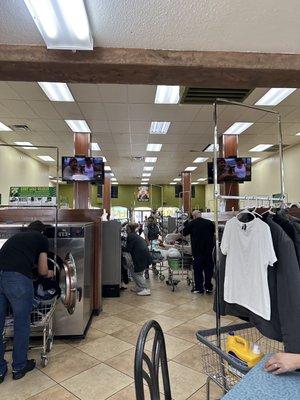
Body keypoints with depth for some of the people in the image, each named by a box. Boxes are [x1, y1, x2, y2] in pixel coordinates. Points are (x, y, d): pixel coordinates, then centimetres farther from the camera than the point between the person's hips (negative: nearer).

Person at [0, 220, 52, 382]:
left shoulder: (15, 237, 31)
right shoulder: (42, 238, 16)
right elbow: (42, 271, 17)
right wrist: (49, 273, 40)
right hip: (18, 279, -5)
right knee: (21, 324, 16)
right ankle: (19, 367, 33)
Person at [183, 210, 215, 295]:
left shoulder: (191, 224, -5)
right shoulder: (210, 223, 2)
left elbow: (184, 233, 6)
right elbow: (214, 233, 15)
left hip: (197, 250, -2)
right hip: (208, 250, 3)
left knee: (198, 269, 6)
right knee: (208, 268, 11)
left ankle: (199, 288, 10)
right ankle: (208, 287, 17)